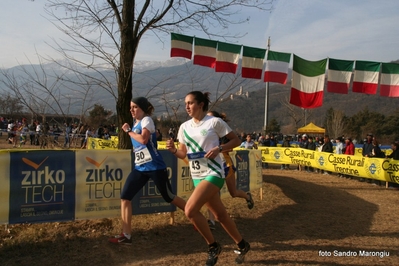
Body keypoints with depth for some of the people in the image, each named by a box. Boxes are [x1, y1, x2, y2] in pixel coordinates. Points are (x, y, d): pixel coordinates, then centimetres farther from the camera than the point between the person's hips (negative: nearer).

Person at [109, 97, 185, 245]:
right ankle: (126, 236, 3)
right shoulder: (135, 123, 15)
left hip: (154, 167, -8)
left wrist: (128, 131, -14)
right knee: (125, 197, -3)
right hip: (140, 167, 8)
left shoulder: (146, 120, -9)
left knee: (169, 197, 2)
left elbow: (143, 139, -26)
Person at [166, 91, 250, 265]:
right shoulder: (184, 127, 7)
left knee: (190, 210, -20)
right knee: (220, 215, 14)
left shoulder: (214, 122, -8)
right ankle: (242, 245, 34)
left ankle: (213, 246, 0)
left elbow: (236, 140, -3)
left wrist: (218, 149, -17)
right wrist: (173, 150, -9)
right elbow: (183, 154, 12)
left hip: (213, 173, -6)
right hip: (197, 176, 6)